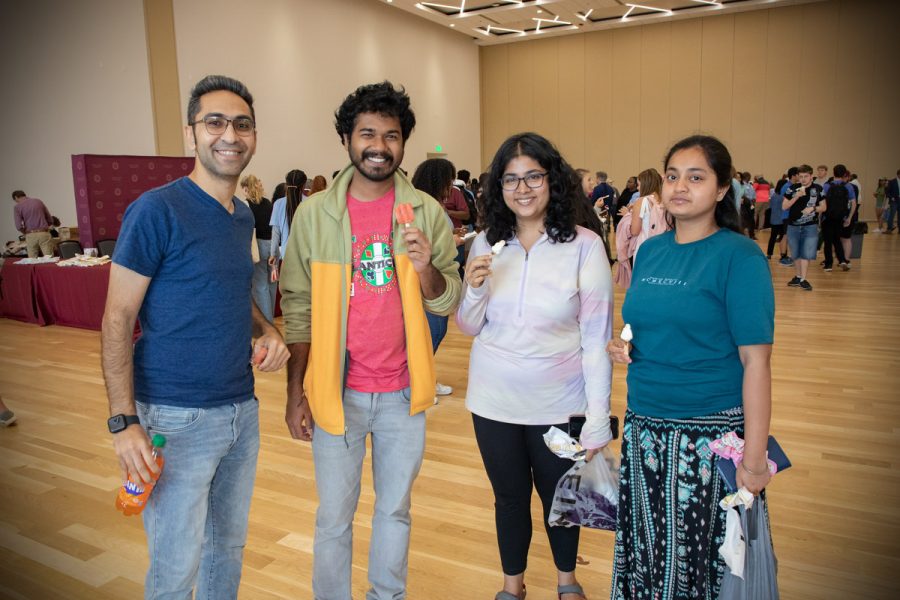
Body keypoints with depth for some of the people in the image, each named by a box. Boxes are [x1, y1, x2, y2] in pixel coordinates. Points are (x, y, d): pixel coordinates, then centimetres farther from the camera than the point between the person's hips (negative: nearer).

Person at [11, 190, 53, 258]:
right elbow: (50, 220, 13)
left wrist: (26, 233, 12)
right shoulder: (38, 201, 11)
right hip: (44, 234, 1)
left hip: (31, 236, -1)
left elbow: (19, 226, -6)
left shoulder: (17, 207, 2)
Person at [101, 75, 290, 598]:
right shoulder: (156, 210, -13)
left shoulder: (245, 215, 7)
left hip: (243, 410, 7)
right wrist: (124, 422, -17)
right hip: (177, 417, -6)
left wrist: (267, 332, -2)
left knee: (230, 544, 20)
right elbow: (118, 319, -12)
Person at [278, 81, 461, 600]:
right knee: (334, 518, 14)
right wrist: (296, 393, -2)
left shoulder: (427, 213, -3)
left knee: (395, 511, 19)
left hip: (403, 393, 1)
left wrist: (425, 267, -22)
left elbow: (448, 302, -1)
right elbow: (299, 309, -1)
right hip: (336, 391, -1)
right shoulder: (314, 213, -4)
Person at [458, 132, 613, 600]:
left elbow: (596, 340, -11)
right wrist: (475, 288, -17)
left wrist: (598, 419, -11)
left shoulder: (584, 246, -13)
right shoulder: (486, 244, -3)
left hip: (558, 404, -2)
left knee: (559, 496, 19)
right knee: (509, 497, 19)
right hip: (494, 402, 2)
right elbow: (468, 328, 3)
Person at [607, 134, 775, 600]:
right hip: (643, 427, 6)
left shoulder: (739, 256, -11)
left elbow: (755, 359, -14)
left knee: (699, 553, 8)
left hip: (710, 434, -5)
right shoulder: (650, 251, 7)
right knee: (643, 546, 16)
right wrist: (620, 348, -3)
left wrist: (753, 458, -17)